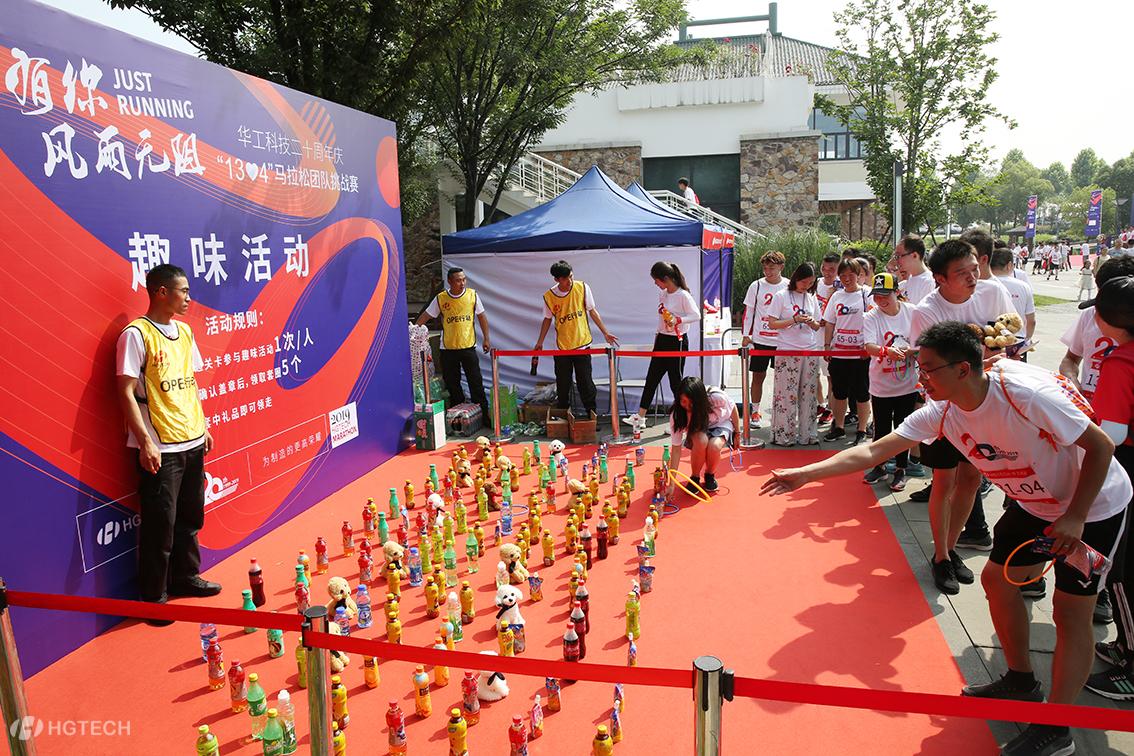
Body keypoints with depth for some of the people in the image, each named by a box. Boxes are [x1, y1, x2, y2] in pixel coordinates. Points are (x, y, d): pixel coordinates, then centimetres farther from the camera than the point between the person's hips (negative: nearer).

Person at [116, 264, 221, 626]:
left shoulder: (184, 331, 10)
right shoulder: (136, 334, -12)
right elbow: (126, 392, -15)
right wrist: (145, 441, -19)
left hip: (192, 443, 7)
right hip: (161, 448, -7)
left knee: (190, 518, 17)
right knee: (160, 525, 1)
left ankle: (185, 577, 34)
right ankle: (154, 596, 16)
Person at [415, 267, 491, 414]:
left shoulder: (472, 295, -1)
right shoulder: (440, 298, -3)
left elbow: (482, 317, 7)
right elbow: (425, 316, 3)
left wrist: (486, 339, 5)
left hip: (468, 347, -1)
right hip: (448, 348, 1)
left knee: (476, 382, 1)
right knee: (452, 384, 8)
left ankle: (483, 414, 10)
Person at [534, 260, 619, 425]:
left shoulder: (582, 288, -7)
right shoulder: (549, 296, -6)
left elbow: (592, 311, 3)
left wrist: (605, 332, 5)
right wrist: (539, 343, 9)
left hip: (582, 343, -1)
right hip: (561, 347, 1)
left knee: (585, 383, 0)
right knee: (562, 385, 8)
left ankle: (593, 415, 12)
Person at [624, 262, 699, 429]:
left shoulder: (683, 295, -16)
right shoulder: (663, 294, 8)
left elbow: (696, 315, -17)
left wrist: (678, 320, -28)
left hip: (677, 342, -8)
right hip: (662, 340, 8)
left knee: (675, 381, 0)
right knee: (651, 378, 9)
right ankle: (639, 417, 14)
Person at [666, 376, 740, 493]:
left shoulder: (716, 397, -34)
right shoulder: (677, 414, -30)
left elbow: (733, 409, -10)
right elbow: (676, 448, -27)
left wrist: (737, 434, 0)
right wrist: (672, 484, -30)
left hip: (720, 424, 0)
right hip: (697, 431, 0)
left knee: (714, 446, -33)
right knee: (701, 441, -36)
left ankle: (710, 475, 0)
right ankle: (695, 478, -9)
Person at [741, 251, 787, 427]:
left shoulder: (789, 286, 2)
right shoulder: (756, 286, -1)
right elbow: (748, 311, 3)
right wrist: (745, 334, -2)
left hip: (783, 340, 1)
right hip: (760, 339, -1)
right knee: (758, 376, 5)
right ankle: (754, 412, 16)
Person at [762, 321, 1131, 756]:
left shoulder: (1029, 393, -34)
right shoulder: (941, 412, -14)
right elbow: (873, 450, -15)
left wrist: (1074, 516, -26)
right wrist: (805, 475, -21)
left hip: (1094, 505, -7)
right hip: (1035, 505, 7)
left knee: (1070, 611, -5)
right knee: (996, 579, 12)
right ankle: (1021, 682, 33)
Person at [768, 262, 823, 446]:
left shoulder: (812, 298, 12)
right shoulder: (781, 296, -1)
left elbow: (817, 326, 16)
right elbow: (772, 323, -4)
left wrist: (811, 322, -7)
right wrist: (794, 320, -15)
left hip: (811, 351, 4)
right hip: (788, 352, -4)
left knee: (808, 395, 6)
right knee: (787, 394, -3)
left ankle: (807, 434, 14)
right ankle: (783, 435, 4)